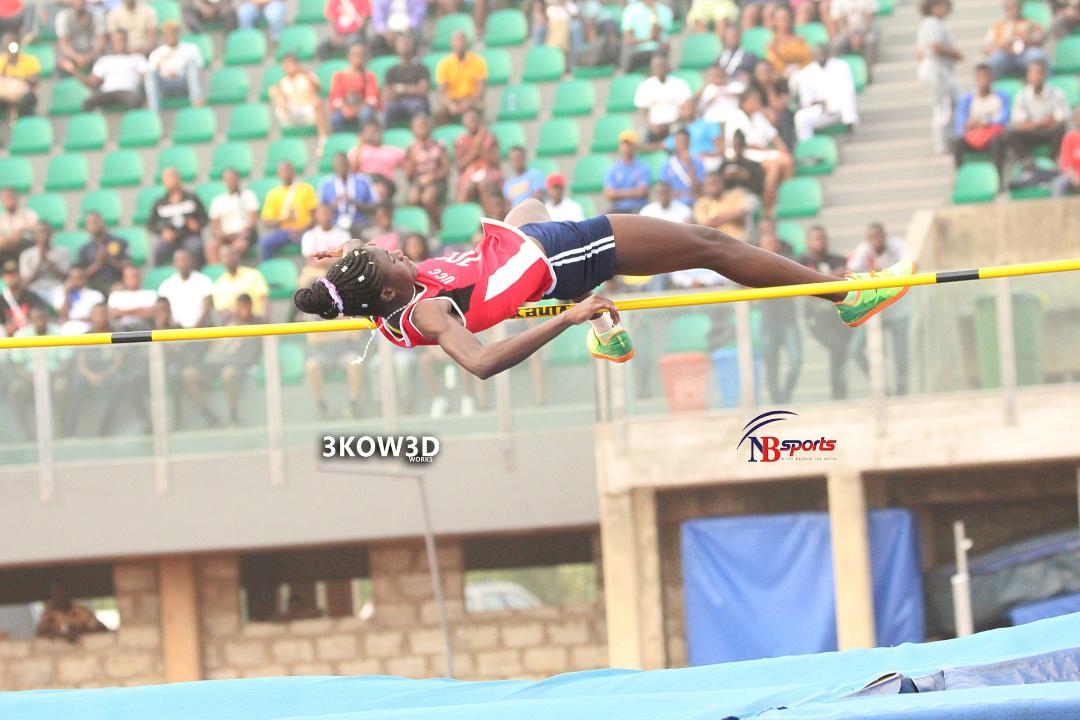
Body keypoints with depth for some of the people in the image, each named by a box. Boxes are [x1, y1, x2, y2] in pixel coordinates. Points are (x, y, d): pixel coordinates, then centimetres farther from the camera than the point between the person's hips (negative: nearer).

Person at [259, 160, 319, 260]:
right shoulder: (272, 194, 10)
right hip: (282, 231, 1)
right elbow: (266, 223, 3)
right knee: (265, 241, -29)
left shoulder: (306, 189, 7)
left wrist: (303, 230, -16)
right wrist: (284, 219, -15)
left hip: (303, 231, -1)